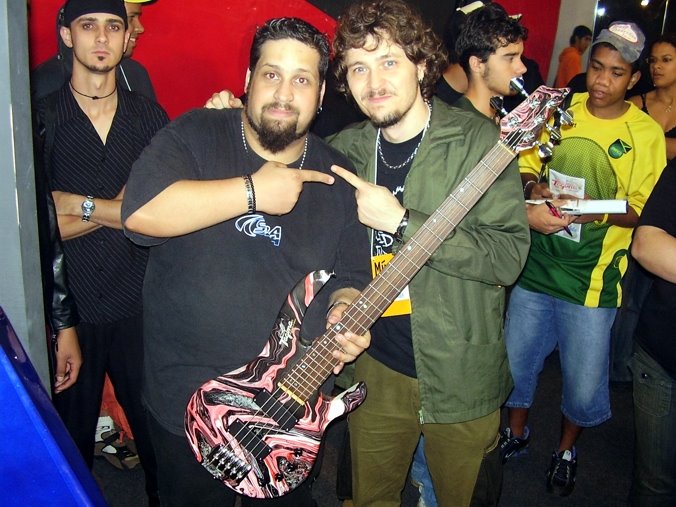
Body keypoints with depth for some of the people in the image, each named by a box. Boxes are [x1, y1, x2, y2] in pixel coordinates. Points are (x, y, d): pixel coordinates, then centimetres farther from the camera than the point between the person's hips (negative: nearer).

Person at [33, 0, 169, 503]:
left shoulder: (150, 116, 6)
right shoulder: (41, 118, 0)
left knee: (158, 431, 9)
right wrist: (119, 208, -12)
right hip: (70, 307, -1)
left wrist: (83, 206, -10)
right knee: (71, 432, 13)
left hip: (139, 305, 1)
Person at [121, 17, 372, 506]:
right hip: (186, 398, -2)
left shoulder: (337, 176, -1)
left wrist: (343, 310, -18)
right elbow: (140, 210, -28)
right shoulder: (195, 135, -10)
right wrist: (253, 191, -26)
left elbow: (350, 276, 4)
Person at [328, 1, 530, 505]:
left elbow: (508, 255, -20)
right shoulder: (346, 150, 0)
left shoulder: (477, 140, -13)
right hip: (374, 368, 4)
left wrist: (399, 220, -24)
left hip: (462, 377, -3)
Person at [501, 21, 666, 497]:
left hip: (593, 279, -2)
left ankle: (567, 447, 38)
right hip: (536, 265, 3)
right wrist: (533, 187, -11)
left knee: (585, 384, 6)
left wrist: (600, 212, -24)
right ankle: (517, 431, 42)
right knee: (515, 363, 13)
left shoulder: (647, 134, -4)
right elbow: (526, 163, 11)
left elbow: (645, 211, -4)